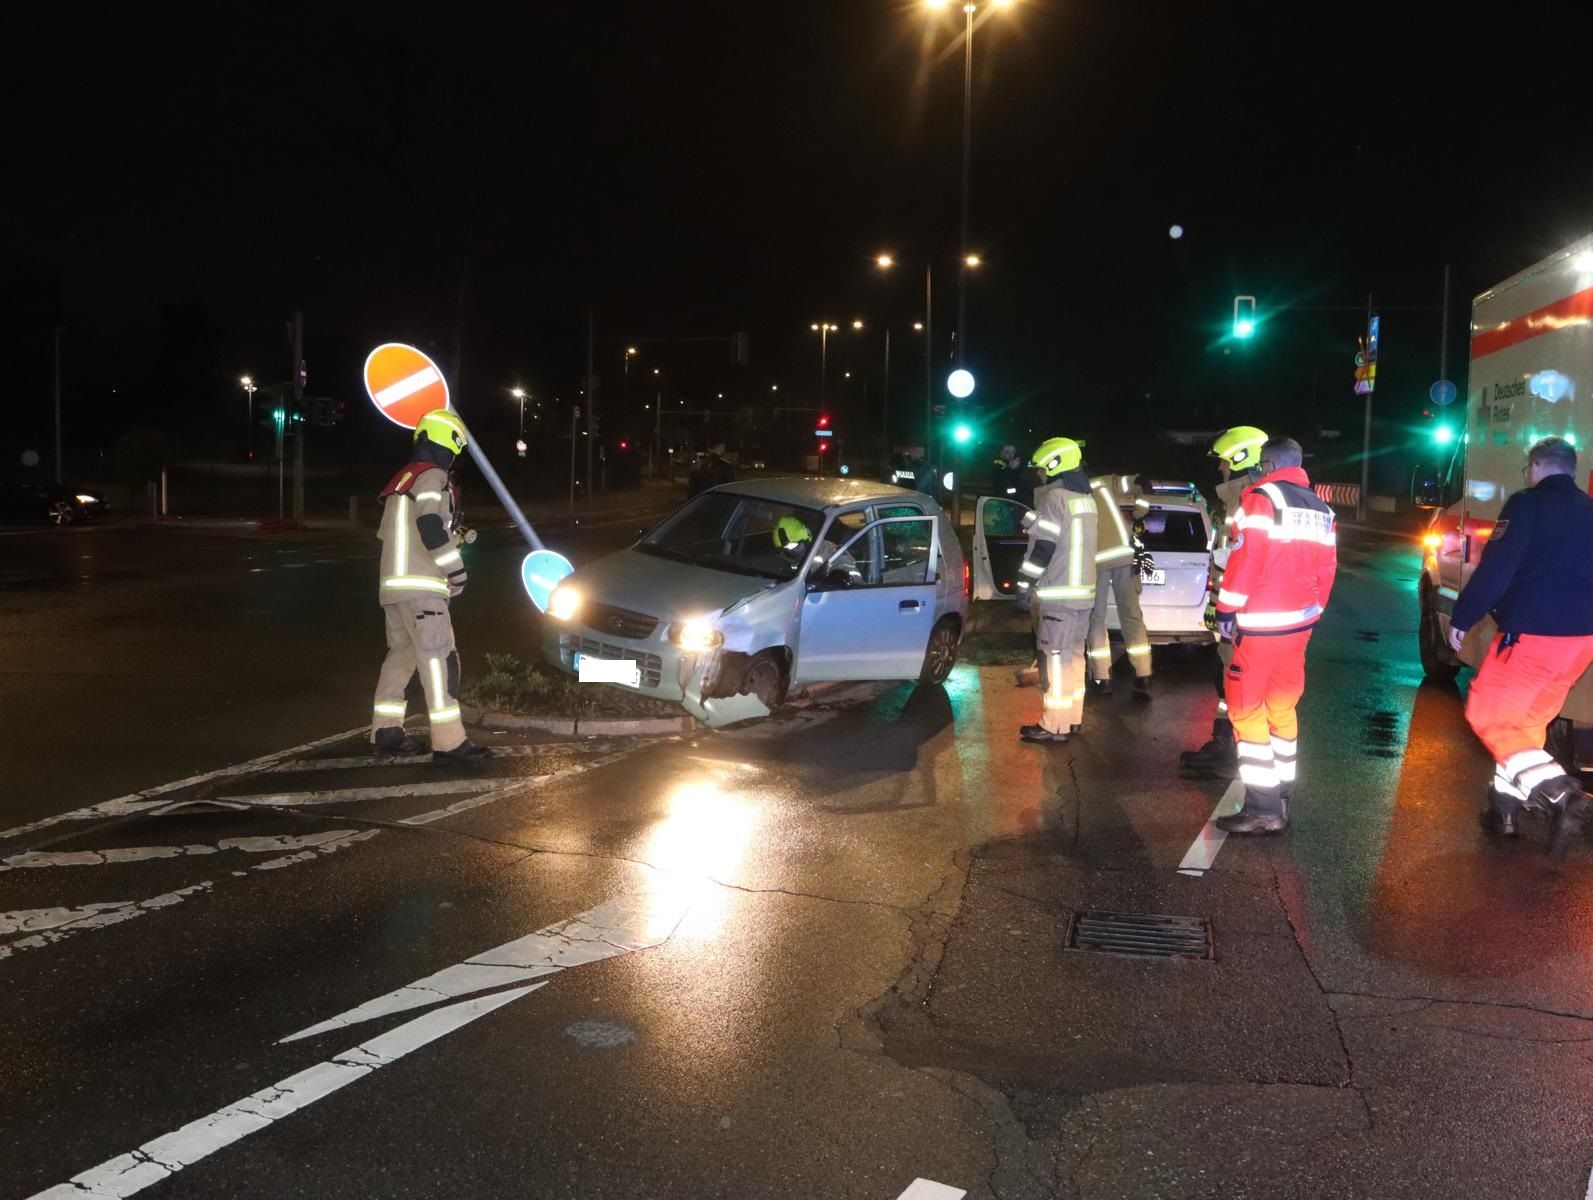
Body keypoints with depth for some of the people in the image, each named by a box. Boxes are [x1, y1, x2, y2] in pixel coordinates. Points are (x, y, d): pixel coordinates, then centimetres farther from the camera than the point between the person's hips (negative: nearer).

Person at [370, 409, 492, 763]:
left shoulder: (402, 480, 19)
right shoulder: (433, 477, -9)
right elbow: (431, 528, -22)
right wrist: (457, 569, -15)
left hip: (392, 584, 10)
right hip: (420, 586, -10)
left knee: (401, 653, 16)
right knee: (439, 658, -10)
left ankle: (386, 733, 20)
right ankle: (449, 742, -13)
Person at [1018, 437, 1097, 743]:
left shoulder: (1054, 498, -15)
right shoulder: (1085, 498, 14)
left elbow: (1042, 548, -17)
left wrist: (1025, 585, -10)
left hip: (1057, 594, -9)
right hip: (1082, 590, 9)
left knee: (1056, 659, -6)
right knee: (1073, 656, 15)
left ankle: (1055, 725, -4)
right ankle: (1072, 717, 22)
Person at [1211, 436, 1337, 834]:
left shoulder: (1261, 499, -10)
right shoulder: (1321, 510, 14)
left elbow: (1245, 560, -17)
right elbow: (1326, 570, 14)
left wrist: (1226, 610, -12)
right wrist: (1310, 615, 21)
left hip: (1260, 626, -8)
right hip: (1299, 623, 8)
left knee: (1246, 709, -3)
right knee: (1282, 707, 16)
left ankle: (1263, 809, -7)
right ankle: (1281, 799, 23)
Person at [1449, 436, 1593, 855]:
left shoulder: (1528, 505, -9)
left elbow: (1495, 570, -16)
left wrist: (1461, 618, -7)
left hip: (1532, 634, -8)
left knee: (1487, 715, 0)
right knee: (1526, 720, 20)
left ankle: (1559, 792, -17)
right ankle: (1506, 805, 24)